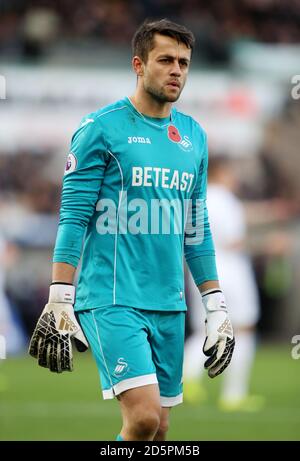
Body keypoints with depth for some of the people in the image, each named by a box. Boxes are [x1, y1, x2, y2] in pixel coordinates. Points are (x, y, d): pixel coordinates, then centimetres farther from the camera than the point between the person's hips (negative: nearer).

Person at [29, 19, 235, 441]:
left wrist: (216, 306, 16)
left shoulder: (194, 137, 13)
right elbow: (73, 217, -7)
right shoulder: (102, 128, -5)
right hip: (111, 299, -6)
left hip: (168, 305, 6)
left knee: (159, 428, 7)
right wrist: (59, 302, -13)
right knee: (144, 417, -20)